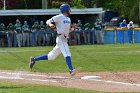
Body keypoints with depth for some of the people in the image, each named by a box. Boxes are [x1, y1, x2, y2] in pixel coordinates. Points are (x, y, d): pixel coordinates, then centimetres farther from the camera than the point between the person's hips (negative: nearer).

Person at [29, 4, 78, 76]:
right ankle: (71, 70, -33)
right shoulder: (59, 17, -6)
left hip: (64, 40, 9)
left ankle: (34, 59, 21)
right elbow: (48, 21, -7)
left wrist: (73, 28, 5)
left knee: (51, 56, 12)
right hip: (61, 38, -9)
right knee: (67, 54, -22)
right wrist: (50, 24, -29)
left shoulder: (68, 19, 20)